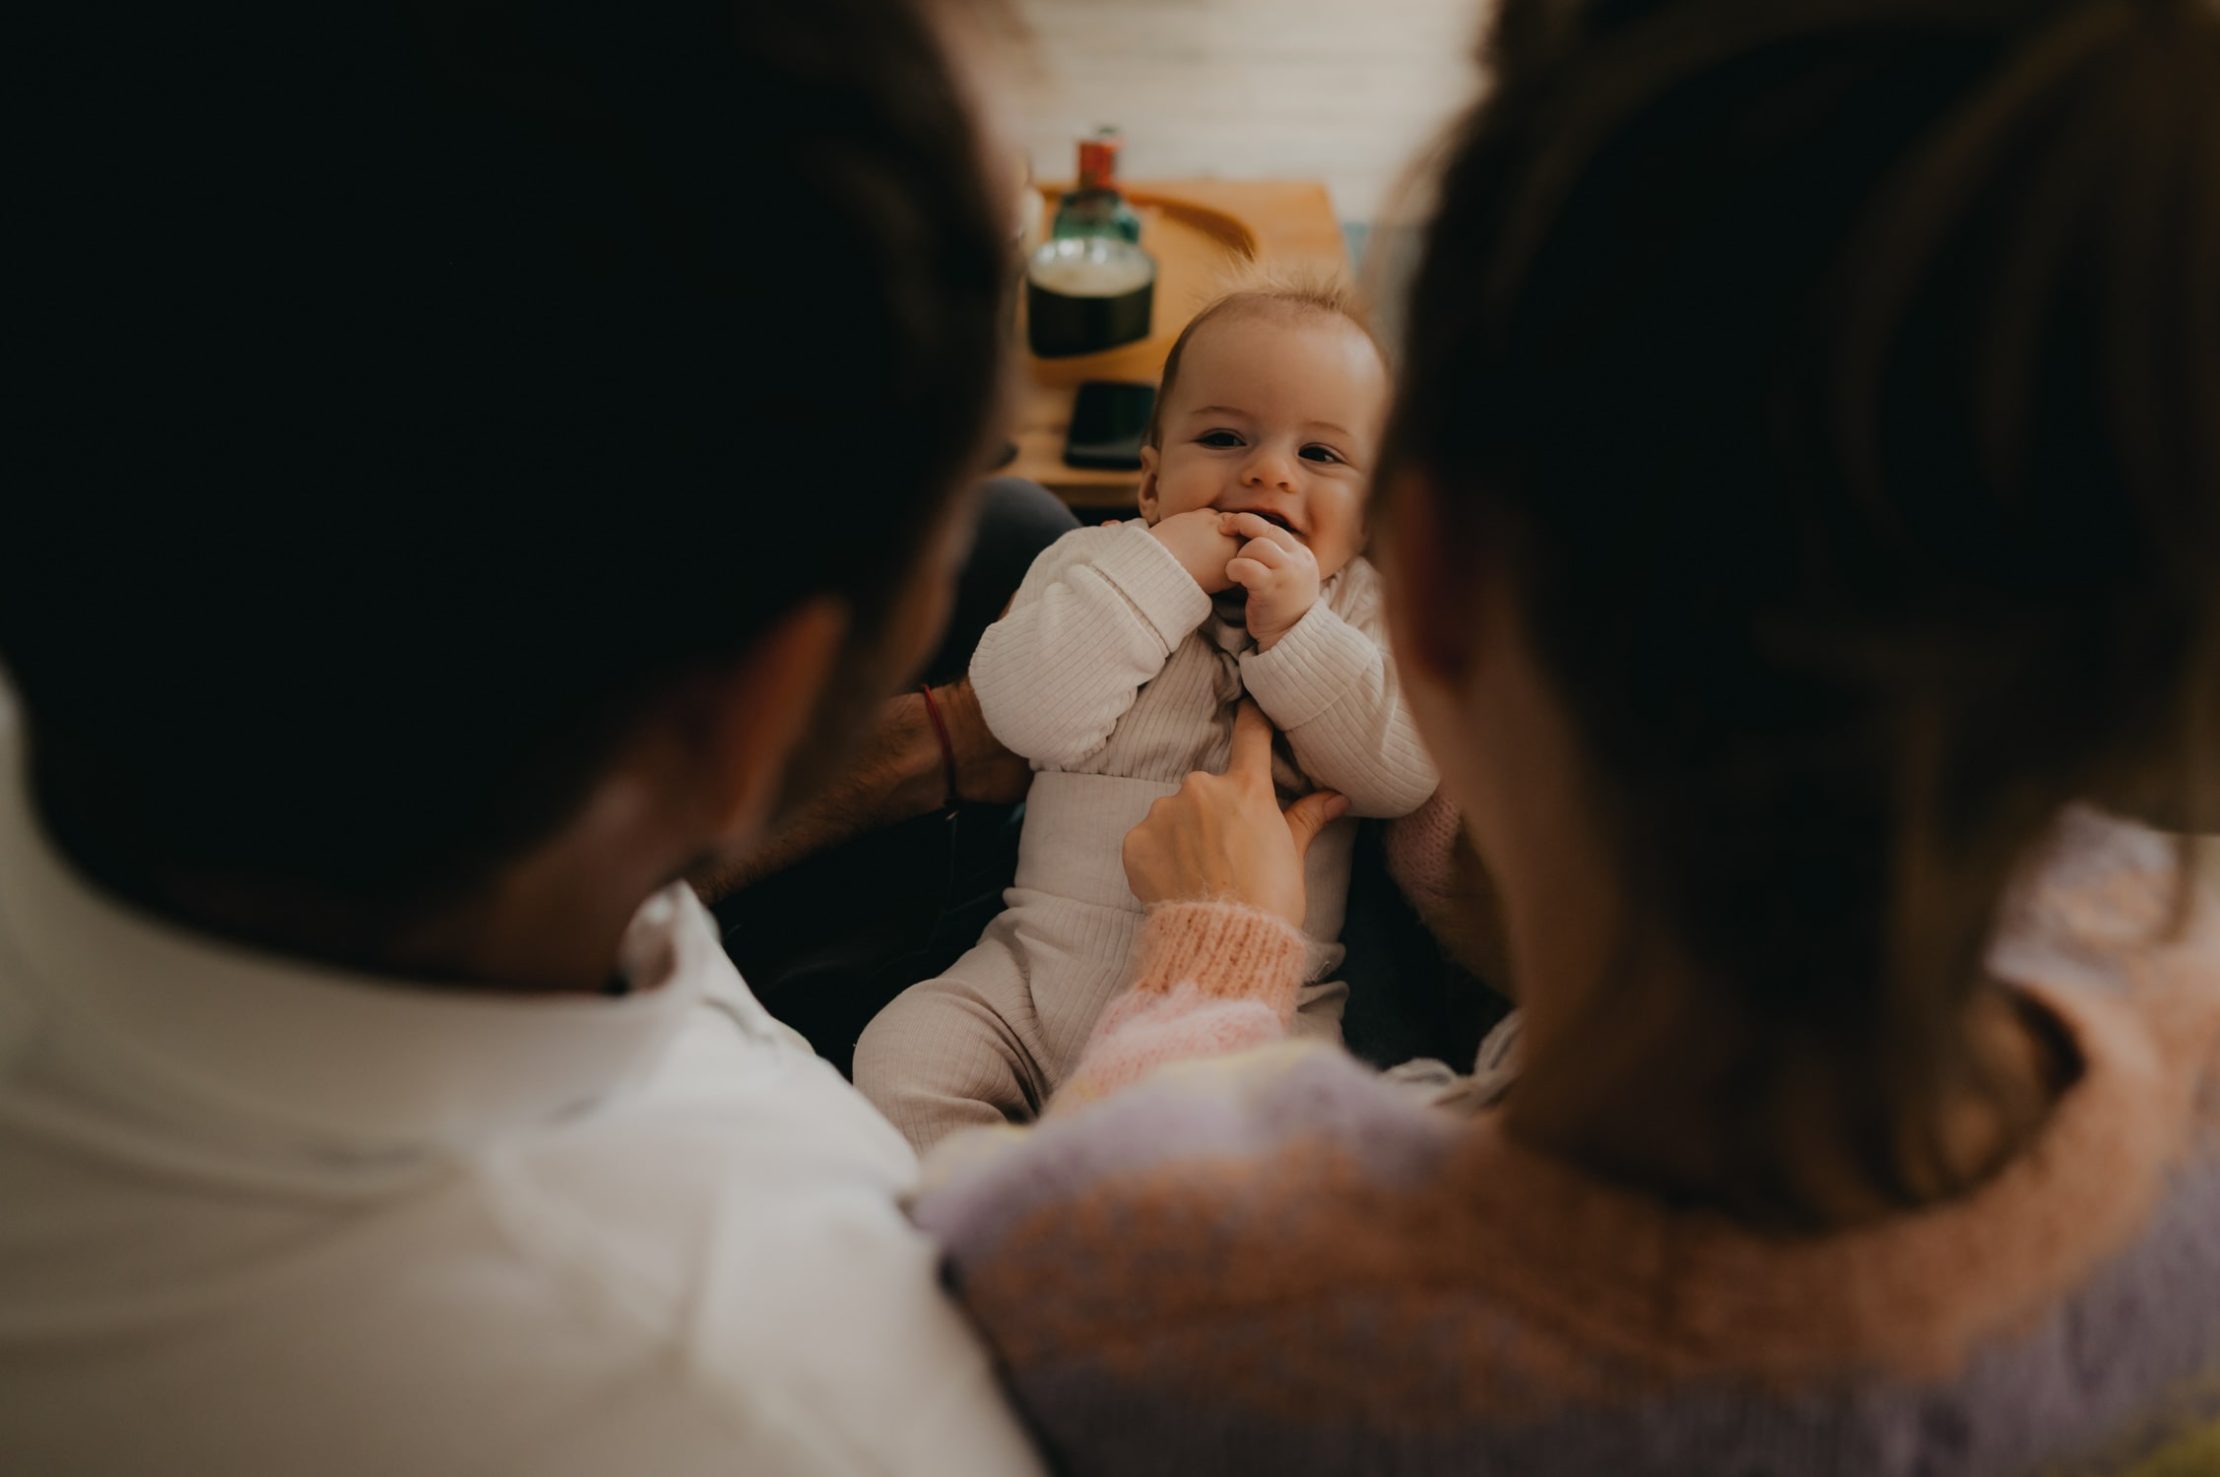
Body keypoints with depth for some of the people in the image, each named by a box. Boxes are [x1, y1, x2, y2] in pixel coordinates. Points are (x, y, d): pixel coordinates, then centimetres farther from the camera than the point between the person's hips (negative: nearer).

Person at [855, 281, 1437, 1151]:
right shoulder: (1094, 565, 7)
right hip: (1045, 972, 2)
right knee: (902, 1063, -13)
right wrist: (1161, 572, -15)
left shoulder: (1365, 607, 8)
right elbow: (1026, 712, -12)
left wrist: (1296, 627, -16)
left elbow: (1403, 773, -8)